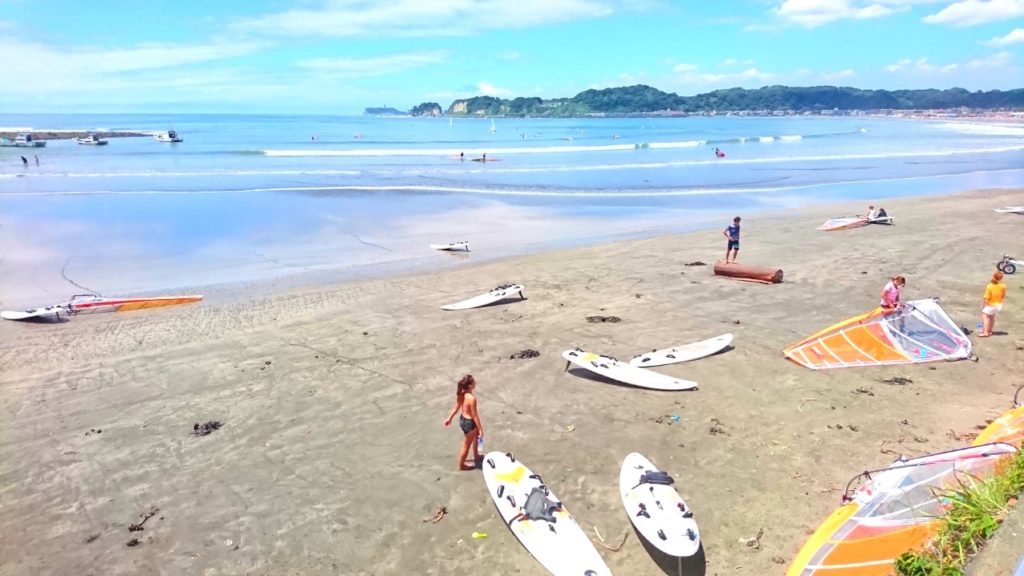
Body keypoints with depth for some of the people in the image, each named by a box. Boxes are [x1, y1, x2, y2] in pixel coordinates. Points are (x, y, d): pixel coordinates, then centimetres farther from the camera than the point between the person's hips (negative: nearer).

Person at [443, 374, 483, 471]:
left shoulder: (461, 393, -8)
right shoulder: (472, 398, -33)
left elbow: (456, 408, 5)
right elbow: (475, 416, -26)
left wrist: (449, 418, 18)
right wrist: (480, 429, -16)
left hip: (463, 419, 9)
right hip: (469, 423, -9)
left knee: (476, 437, 32)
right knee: (466, 445, 15)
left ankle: (476, 456, 54)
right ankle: (461, 465, 37)